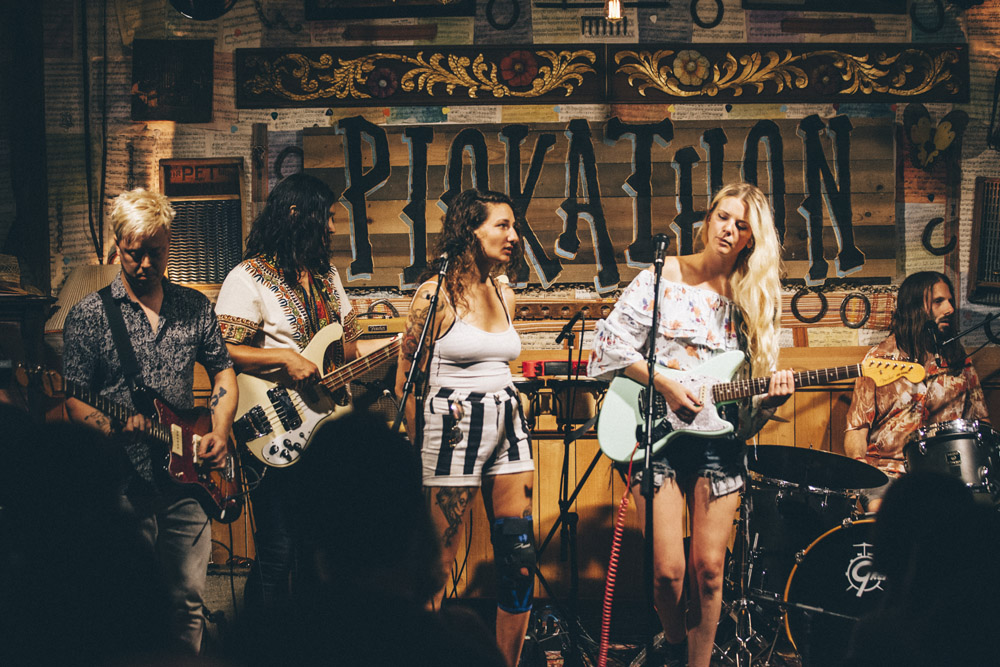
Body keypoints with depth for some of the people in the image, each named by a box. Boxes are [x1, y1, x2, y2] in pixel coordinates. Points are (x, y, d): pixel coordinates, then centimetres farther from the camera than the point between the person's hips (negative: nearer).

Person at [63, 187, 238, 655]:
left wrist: (220, 430, 3)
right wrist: (114, 427, -23)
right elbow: (74, 401, -3)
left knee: (188, 599, 8)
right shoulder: (90, 314, -2)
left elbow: (223, 369, 19)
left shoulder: (193, 306, 10)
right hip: (123, 482, -3)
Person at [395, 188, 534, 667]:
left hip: (507, 427, 6)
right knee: (438, 562, -2)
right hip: (453, 429, -6)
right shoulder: (436, 295, -8)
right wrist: (419, 451, -2)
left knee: (520, 556, 3)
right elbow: (407, 379, -4)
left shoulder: (504, 295, 12)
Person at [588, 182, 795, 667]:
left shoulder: (754, 298, 10)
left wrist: (770, 395, -12)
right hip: (656, 432, -3)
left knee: (709, 568, 0)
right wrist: (665, 384, -13)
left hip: (718, 436, 3)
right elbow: (613, 340, -5)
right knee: (667, 570, -8)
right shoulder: (662, 278, 1)